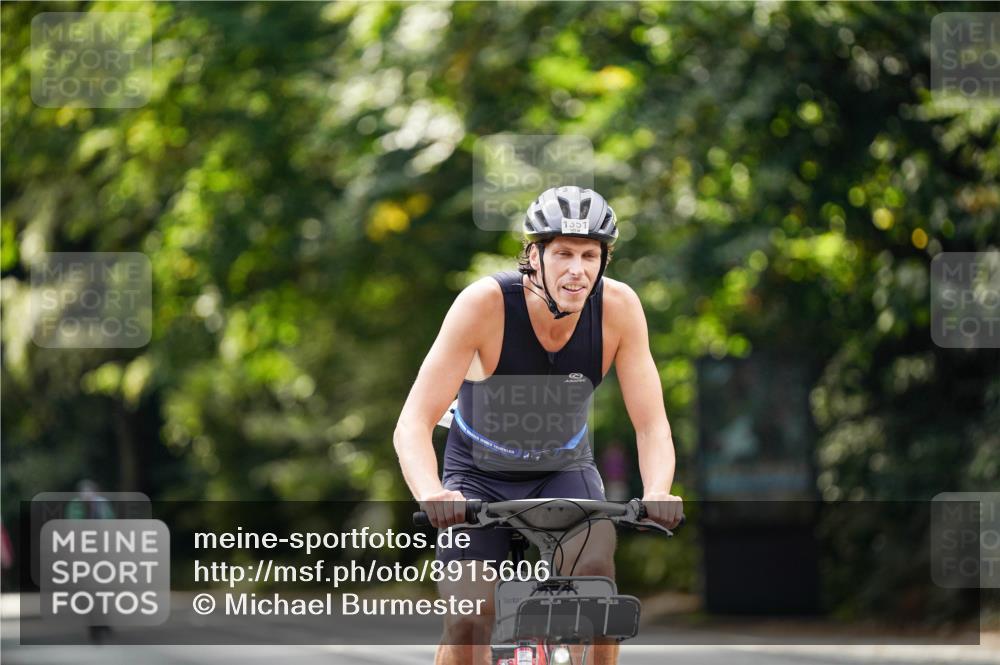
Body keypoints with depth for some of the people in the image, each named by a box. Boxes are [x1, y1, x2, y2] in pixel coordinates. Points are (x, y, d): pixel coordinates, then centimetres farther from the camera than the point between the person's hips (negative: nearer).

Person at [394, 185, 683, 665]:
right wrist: (431, 496, -51)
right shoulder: (485, 303, -27)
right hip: (480, 476, -1)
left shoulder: (618, 307, -20)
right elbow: (412, 425, -31)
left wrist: (657, 494, -41)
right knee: (469, 620, -18)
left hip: (563, 469, 1)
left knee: (595, 562, -28)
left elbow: (652, 425, -19)